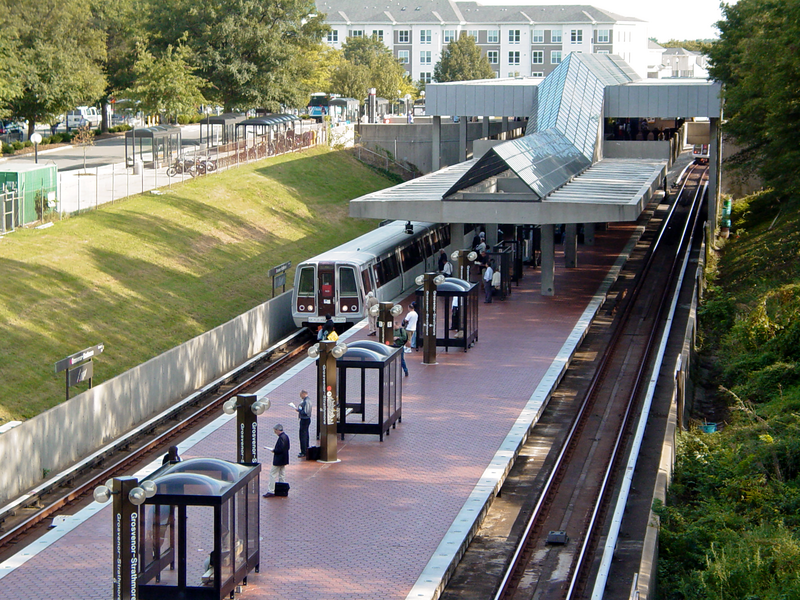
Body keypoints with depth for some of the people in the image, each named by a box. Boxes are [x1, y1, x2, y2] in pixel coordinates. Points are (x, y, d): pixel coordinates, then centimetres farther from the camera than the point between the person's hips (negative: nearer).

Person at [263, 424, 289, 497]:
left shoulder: (281, 438, -22)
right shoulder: (286, 436, 8)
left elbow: (280, 449, -28)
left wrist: (273, 450, -12)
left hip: (278, 461, -10)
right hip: (283, 460, 10)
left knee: (273, 474, -4)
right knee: (282, 475, 16)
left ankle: (271, 491, -3)